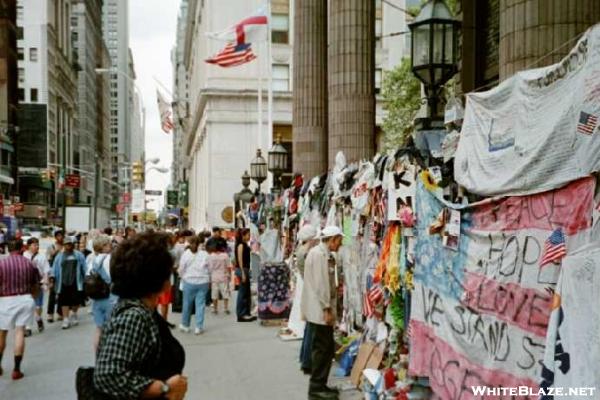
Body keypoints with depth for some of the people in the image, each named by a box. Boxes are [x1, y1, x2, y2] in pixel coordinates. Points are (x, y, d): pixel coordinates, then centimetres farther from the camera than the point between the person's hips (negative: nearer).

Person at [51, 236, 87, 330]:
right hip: (63, 282, 1)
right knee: (64, 301, 0)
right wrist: (53, 277, -6)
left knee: (76, 300, -2)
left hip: (75, 282, -1)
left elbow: (84, 268, 8)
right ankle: (65, 319, 8)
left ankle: (74, 314, 27)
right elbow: (55, 268, 6)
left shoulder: (79, 255, 7)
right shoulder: (59, 256, 9)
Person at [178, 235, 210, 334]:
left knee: (187, 304, 12)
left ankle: (185, 325, 25)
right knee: (200, 304, 3)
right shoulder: (205, 254, -3)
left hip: (189, 281, 0)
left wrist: (183, 278, 18)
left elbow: (181, 269, -1)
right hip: (203, 282, 0)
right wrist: (208, 280, 15)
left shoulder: (186, 254, -6)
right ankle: (199, 327, 4)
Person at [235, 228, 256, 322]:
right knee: (243, 292, -5)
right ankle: (241, 314, 0)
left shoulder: (245, 244, 15)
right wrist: (242, 273, -21)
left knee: (246, 292, 12)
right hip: (242, 269, -9)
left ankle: (246, 313, 19)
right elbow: (239, 259, -18)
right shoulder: (241, 245, -12)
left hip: (246, 269, 9)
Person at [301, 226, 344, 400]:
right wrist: (327, 309, -20)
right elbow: (320, 284, -21)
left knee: (323, 348, 15)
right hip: (320, 309, -10)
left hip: (319, 308, 10)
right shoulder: (319, 254, -18)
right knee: (323, 349, -3)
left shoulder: (324, 254, 14)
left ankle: (318, 385, 23)